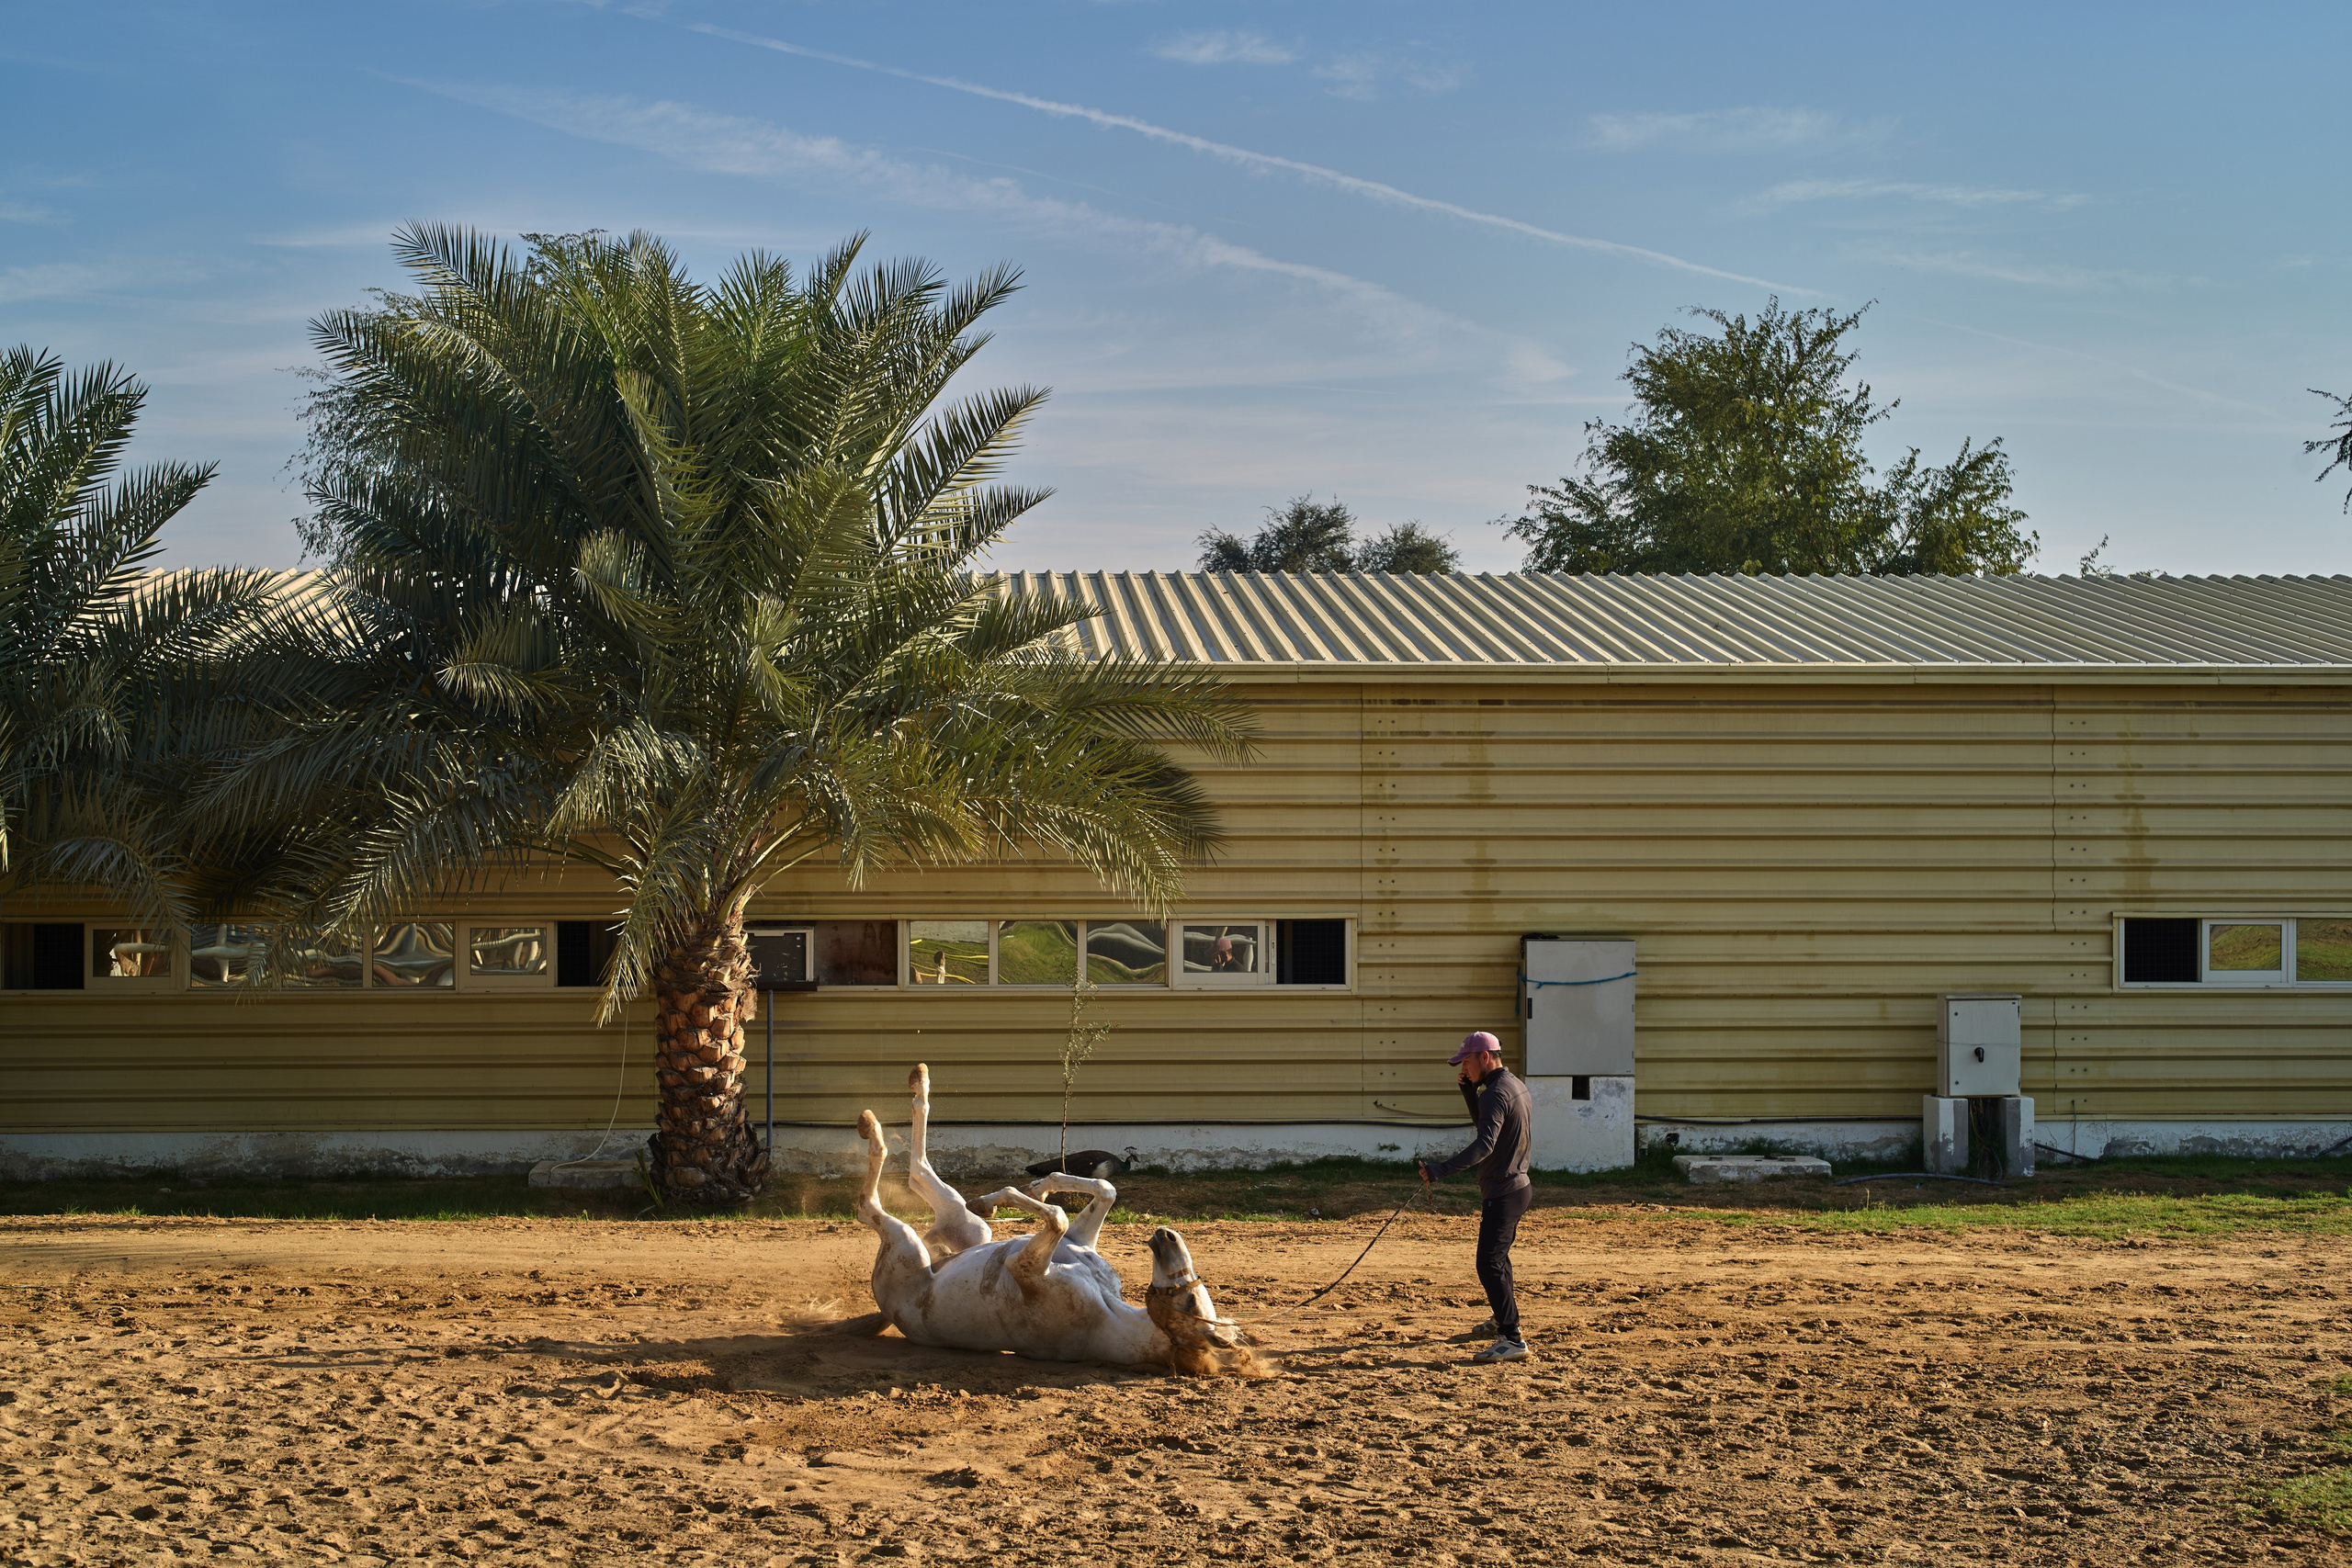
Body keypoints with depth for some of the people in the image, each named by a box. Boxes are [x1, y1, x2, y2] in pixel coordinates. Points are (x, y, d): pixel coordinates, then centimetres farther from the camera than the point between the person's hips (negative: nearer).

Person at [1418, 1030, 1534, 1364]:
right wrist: (1470, 1090, 10)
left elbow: (1485, 1143, -32)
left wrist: (1442, 1170, -41)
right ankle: (1503, 1320, 43)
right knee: (1497, 1257, 26)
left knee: (1490, 1264, -15)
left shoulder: (1497, 1092, -20)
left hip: (1503, 1192, -11)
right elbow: (1486, 1123, 25)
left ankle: (1512, 1340, -20)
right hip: (1518, 1186, 11)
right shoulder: (1515, 1085, 12)